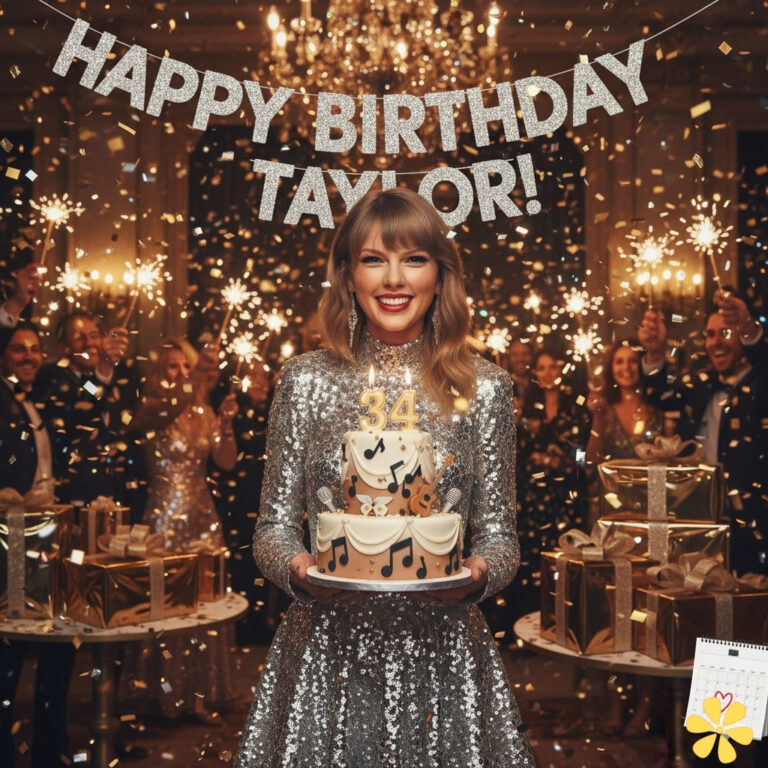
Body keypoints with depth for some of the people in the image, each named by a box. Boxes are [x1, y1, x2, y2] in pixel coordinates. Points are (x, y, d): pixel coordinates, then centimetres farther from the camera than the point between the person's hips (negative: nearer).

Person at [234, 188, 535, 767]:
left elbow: (499, 536, 4)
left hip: (439, 648, 0)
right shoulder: (305, 381, 0)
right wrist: (298, 569, -17)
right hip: (327, 648, 0)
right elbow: (274, 528, 4)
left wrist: (478, 574, -16)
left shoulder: (484, 388, 1)